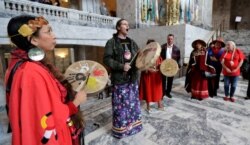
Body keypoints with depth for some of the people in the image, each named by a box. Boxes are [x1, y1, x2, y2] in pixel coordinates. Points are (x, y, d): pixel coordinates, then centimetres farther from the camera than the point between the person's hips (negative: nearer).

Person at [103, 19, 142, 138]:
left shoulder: (132, 42, 15)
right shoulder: (112, 42, -4)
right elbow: (107, 59, -12)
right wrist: (121, 66, -21)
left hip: (132, 78, 6)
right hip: (119, 79, -6)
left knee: (133, 104, 15)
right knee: (121, 106, 2)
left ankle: (133, 125, 34)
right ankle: (120, 130, 21)